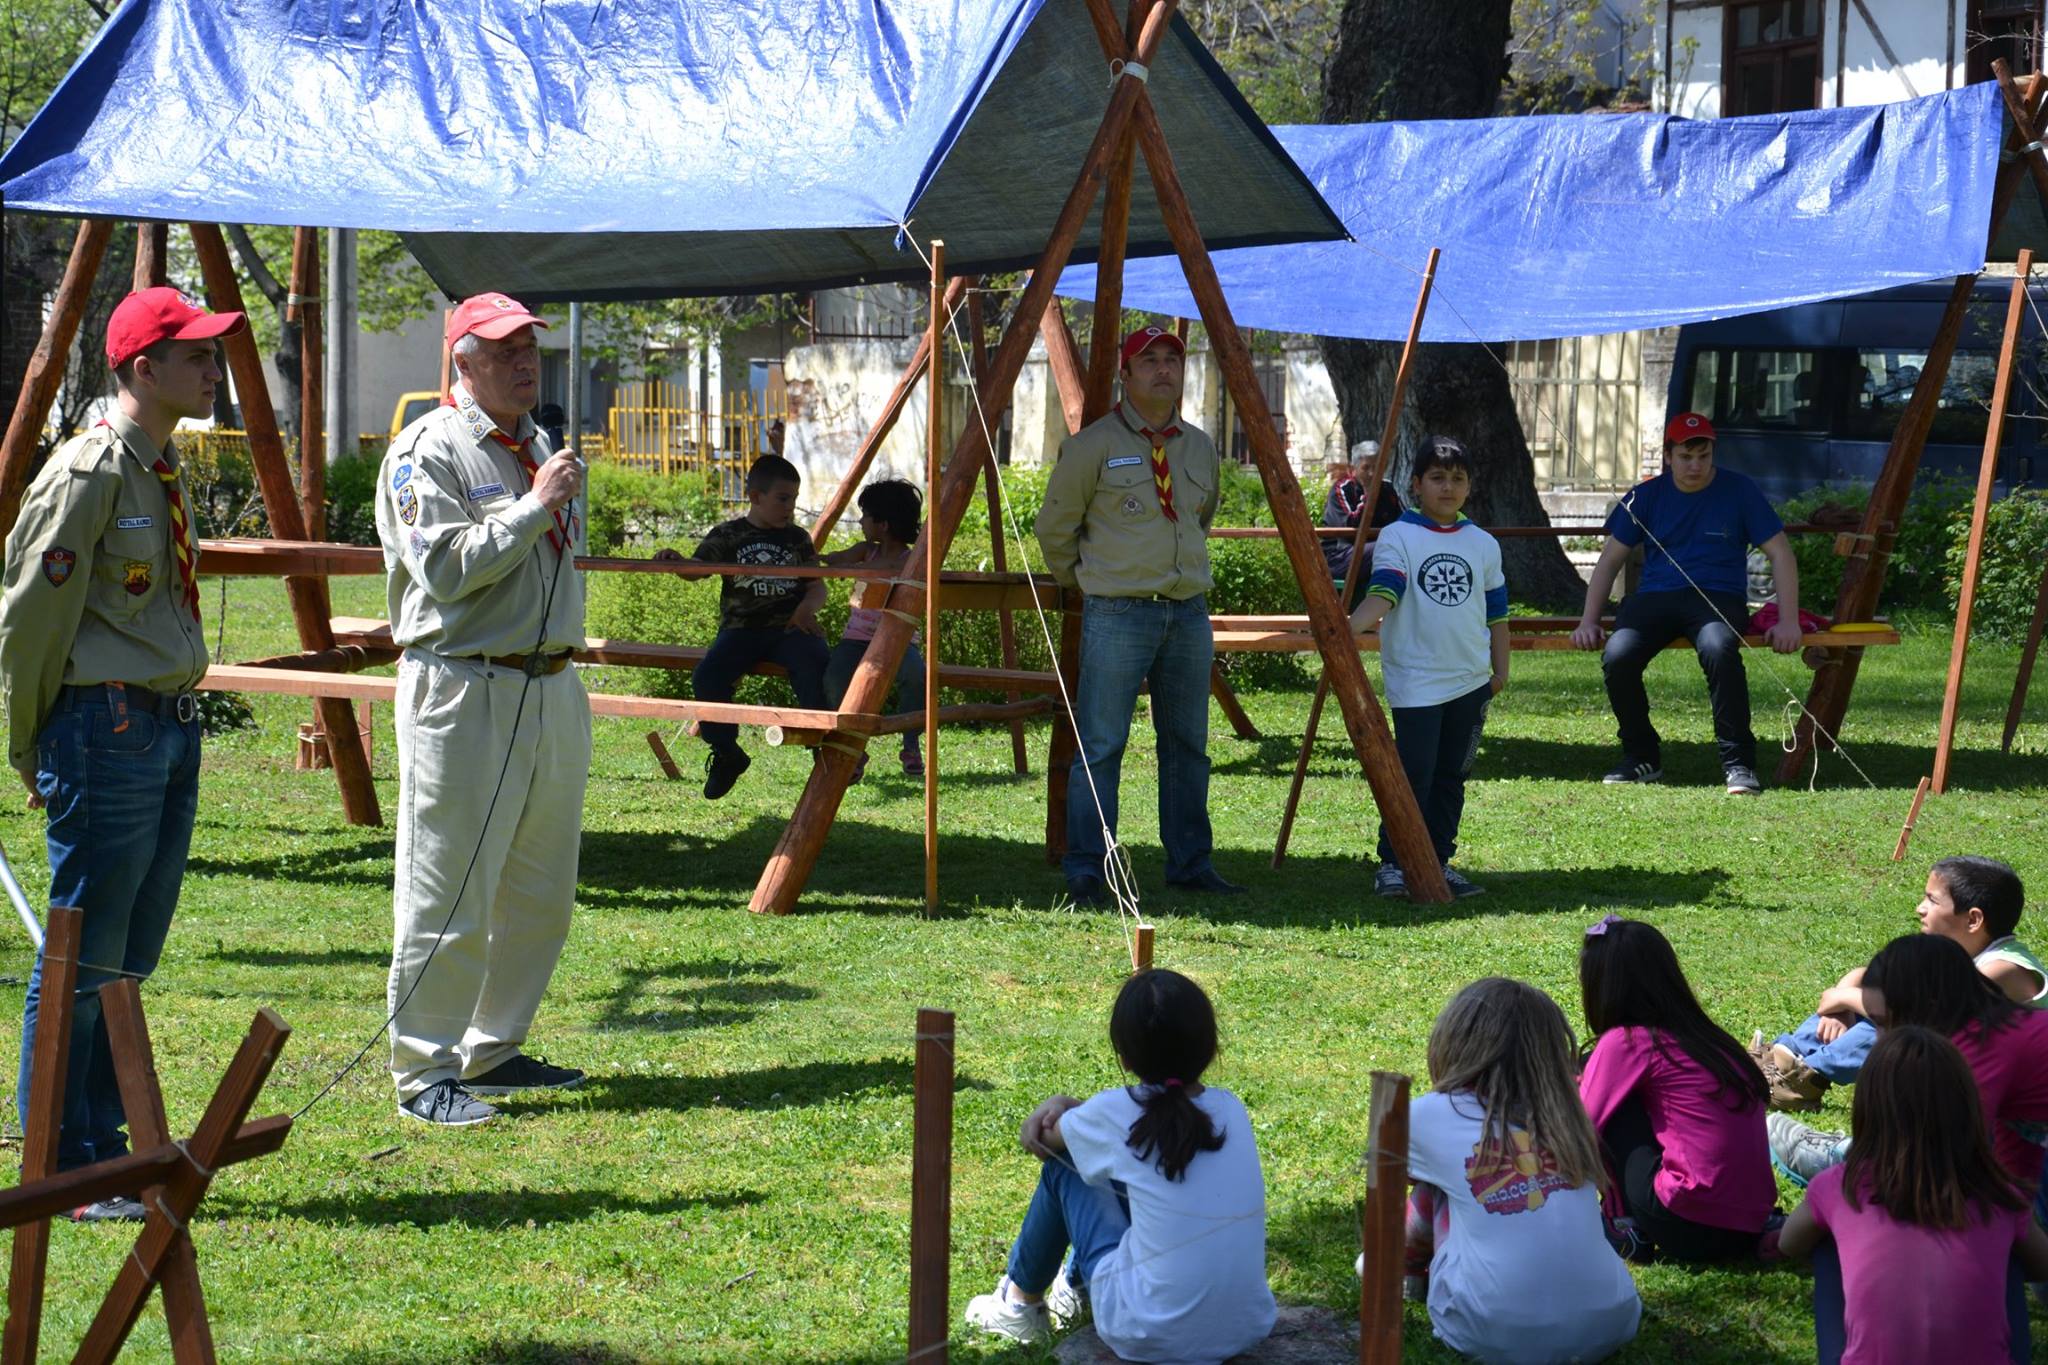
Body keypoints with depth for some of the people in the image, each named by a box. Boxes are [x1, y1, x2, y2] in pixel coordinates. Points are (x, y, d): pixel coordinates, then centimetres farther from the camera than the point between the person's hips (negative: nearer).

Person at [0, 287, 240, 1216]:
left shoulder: (164, 469, 14)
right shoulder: (89, 471, -14)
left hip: (174, 726, 9)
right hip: (109, 725, -9)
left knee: (131, 957, 13)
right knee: (84, 962, -3)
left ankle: (105, 1150, 22)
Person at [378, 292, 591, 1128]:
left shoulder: (537, 447, 18)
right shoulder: (427, 453, -8)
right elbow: (448, 568, -20)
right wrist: (535, 505, -18)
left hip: (551, 688, 8)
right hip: (464, 690, -8)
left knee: (539, 893, 12)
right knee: (447, 895, -6)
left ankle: (492, 1050, 24)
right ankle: (424, 1072, 1)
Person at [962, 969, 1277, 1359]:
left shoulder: (1118, 1114, -10)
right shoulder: (1231, 1110, 4)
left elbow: (1040, 1138, 9)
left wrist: (1060, 1107, 29)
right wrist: (1069, 1105, 11)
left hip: (1152, 1338, -5)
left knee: (1063, 1169, 14)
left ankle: (1021, 1302, 35)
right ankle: (1075, 1286, 51)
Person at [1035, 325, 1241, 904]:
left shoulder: (1200, 448, 12)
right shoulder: (1093, 444, -6)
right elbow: (1054, 528, 2)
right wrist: (1082, 579, 11)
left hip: (1189, 612, 6)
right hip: (1117, 613, -6)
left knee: (1188, 744, 11)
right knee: (1100, 746, -7)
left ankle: (1192, 863, 19)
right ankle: (1084, 872, -3)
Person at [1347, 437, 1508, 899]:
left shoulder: (1483, 545, 12)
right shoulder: (1398, 538, -3)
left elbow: (1496, 613, 17)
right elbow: (1383, 594, -17)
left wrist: (1499, 669, 12)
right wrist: (1350, 628, -35)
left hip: (1470, 682, 5)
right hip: (1416, 682, -5)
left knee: (1451, 776, 9)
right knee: (1413, 775, -10)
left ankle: (1439, 861, 17)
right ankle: (1392, 864, -2)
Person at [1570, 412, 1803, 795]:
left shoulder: (1739, 490, 4)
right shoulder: (1645, 497, 10)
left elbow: (1780, 553, 5)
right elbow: (1610, 559, 14)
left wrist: (1788, 620, -6)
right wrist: (1588, 621, 2)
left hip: (1719, 597, -2)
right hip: (1656, 596, 2)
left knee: (1718, 649, -39)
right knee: (1617, 657, -29)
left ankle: (1739, 764, -30)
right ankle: (1642, 758, -7)